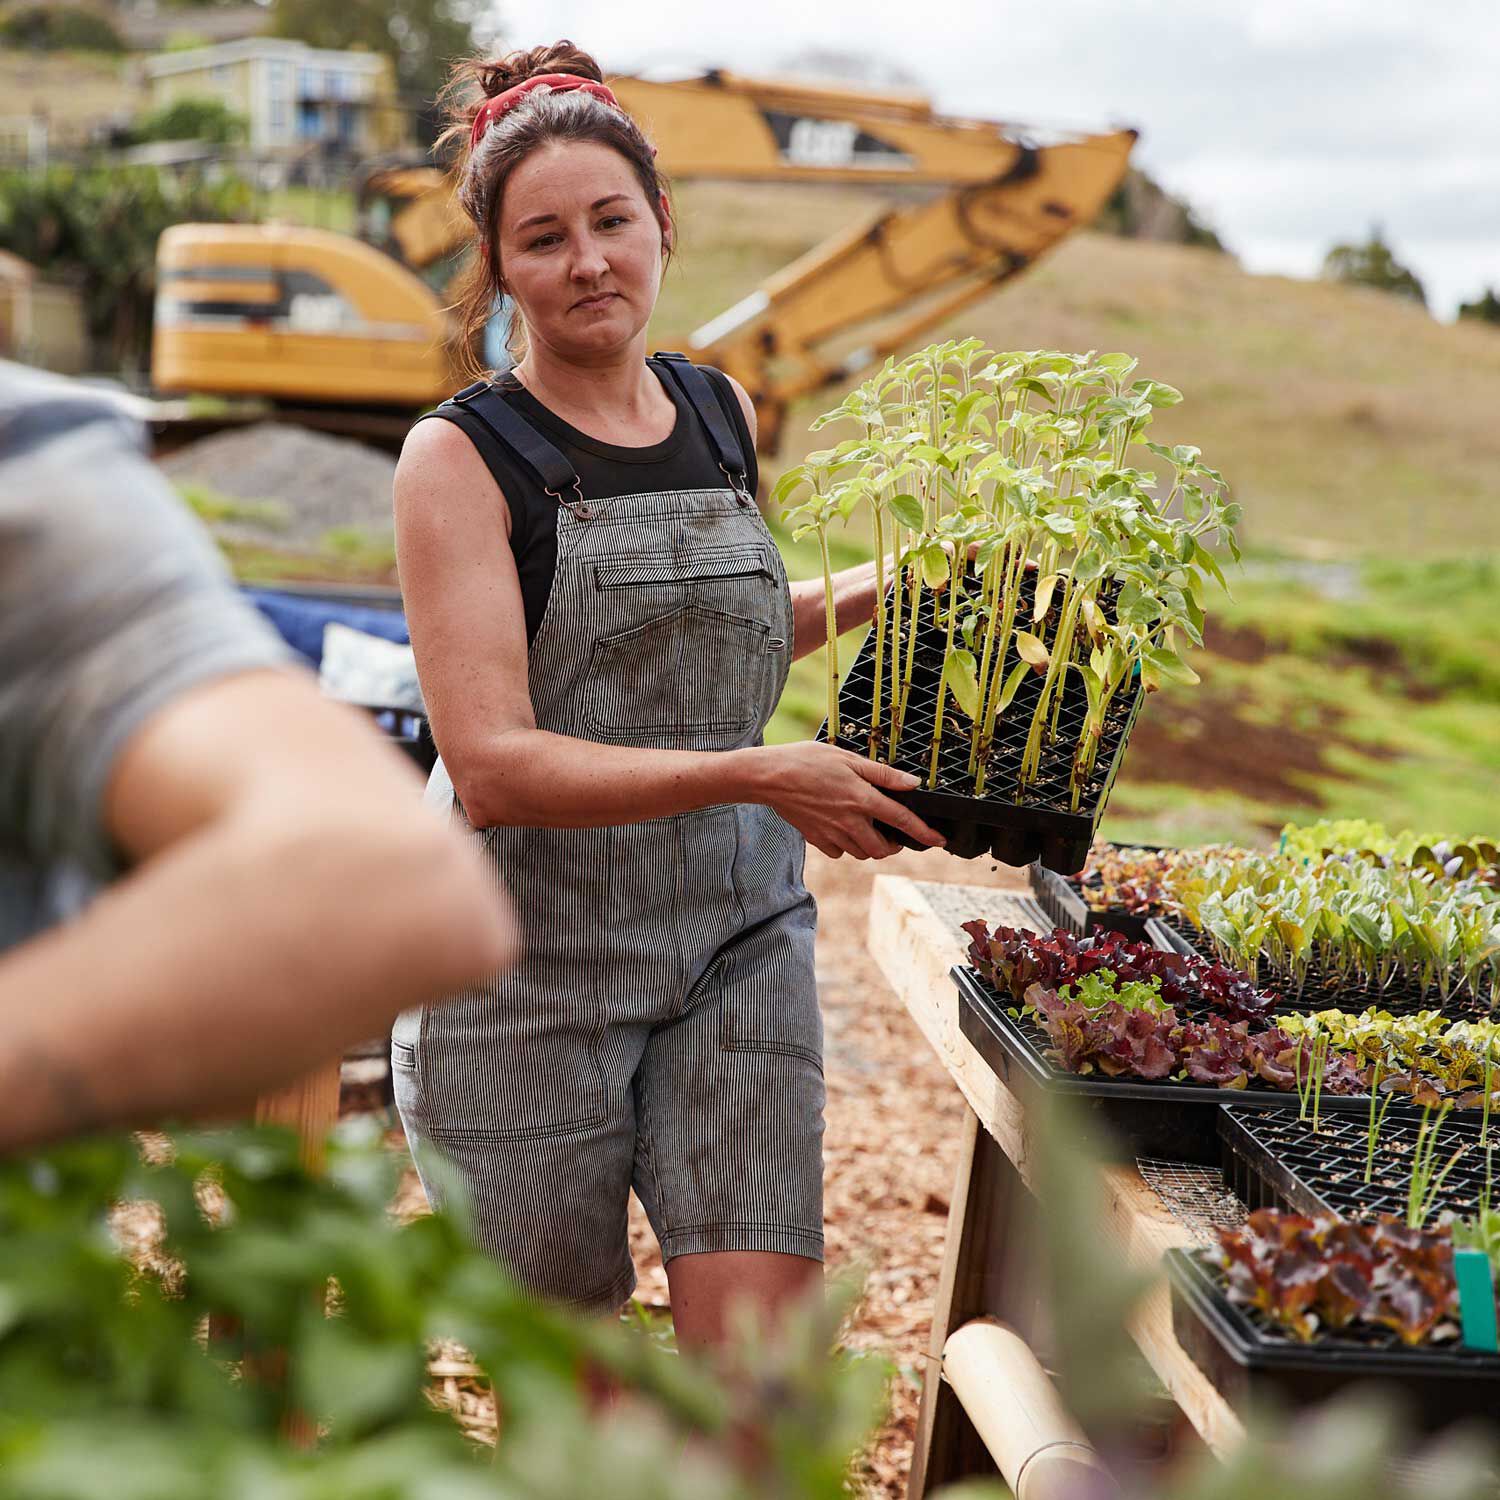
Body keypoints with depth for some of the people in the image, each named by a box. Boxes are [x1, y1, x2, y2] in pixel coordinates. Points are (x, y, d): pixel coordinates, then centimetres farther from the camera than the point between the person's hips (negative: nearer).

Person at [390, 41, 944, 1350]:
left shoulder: (723, 415, 8)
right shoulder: (463, 455, -9)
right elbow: (493, 765, -20)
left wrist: (876, 594, 13)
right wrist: (756, 775, -26)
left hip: (736, 936, 4)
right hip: (530, 960, -4)